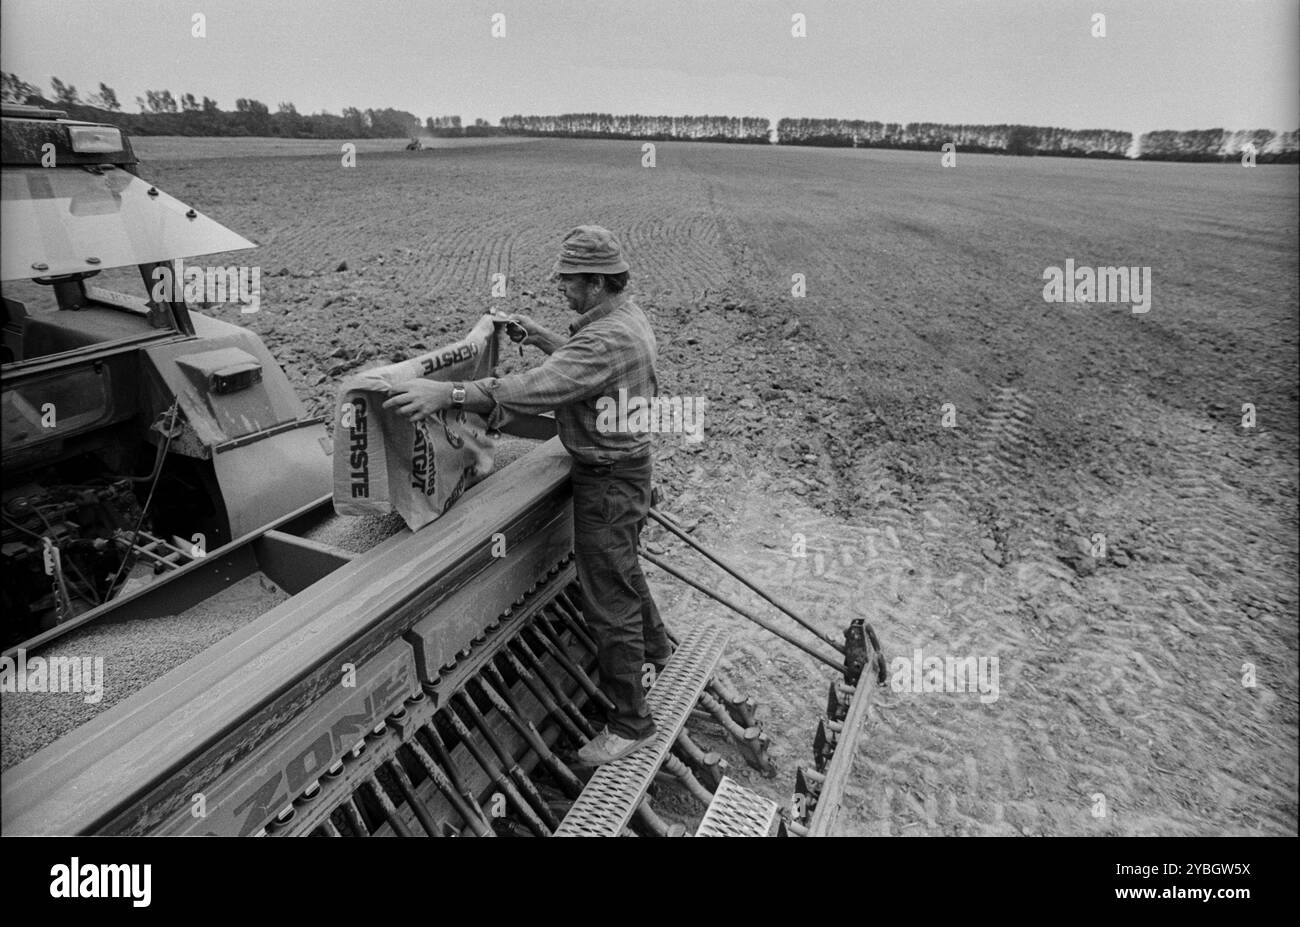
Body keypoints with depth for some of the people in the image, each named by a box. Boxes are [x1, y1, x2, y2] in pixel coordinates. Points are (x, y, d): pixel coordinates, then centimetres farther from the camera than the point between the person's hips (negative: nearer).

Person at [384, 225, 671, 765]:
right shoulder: (625, 315, 6)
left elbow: (536, 390, -38)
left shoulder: (607, 339, -28)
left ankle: (630, 722, 17)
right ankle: (653, 649, 53)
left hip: (609, 481, -11)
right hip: (625, 465, 11)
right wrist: (543, 339, 12)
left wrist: (449, 393, -40)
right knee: (621, 570, 29)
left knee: (609, 600, 1)